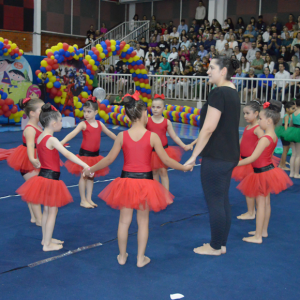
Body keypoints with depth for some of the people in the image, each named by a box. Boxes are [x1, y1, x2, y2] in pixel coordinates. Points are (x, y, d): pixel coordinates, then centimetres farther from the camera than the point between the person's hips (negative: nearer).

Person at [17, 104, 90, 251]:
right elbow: (67, 154, -33)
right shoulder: (52, 140, -20)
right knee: (52, 211, 3)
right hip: (51, 178, -9)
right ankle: (47, 244, 12)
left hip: (43, 175, 9)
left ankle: (46, 239, 33)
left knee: (47, 210, 20)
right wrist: (85, 165, -40)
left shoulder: (40, 137, 6)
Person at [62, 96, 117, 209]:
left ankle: (89, 199, 22)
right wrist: (62, 142, -41)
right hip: (85, 153, -5)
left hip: (95, 154, 5)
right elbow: (73, 133, -26)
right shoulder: (83, 124, -11)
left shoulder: (99, 124, 5)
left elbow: (110, 134, 19)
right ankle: (83, 200, 11)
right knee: (83, 176, 2)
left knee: (91, 177, 12)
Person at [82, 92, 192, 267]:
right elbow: (166, 161, -5)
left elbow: (109, 159, 0)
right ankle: (141, 258, 21)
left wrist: (91, 169, 14)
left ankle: (122, 256, 26)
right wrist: (184, 167, 10)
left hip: (126, 180, 2)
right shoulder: (152, 136, -11)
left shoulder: (122, 136, -6)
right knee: (143, 221, 12)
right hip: (145, 181, -1)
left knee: (124, 221, 14)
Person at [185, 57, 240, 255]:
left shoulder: (218, 93, -18)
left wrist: (194, 155, -16)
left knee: (214, 202, 2)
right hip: (229, 155, 10)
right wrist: (197, 144, 24)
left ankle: (215, 247, 14)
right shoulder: (233, 92, 12)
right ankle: (221, 244, 26)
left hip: (216, 157, -10)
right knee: (223, 201, 16)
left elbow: (208, 128, -22)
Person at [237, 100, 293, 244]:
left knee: (260, 204, -3)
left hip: (262, 173, -9)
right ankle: (264, 231, 30)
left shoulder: (265, 139, -23)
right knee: (266, 203, 17)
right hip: (268, 169, 9)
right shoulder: (273, 136, 6)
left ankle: (258, 236, 4)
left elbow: (253, 158, -27)